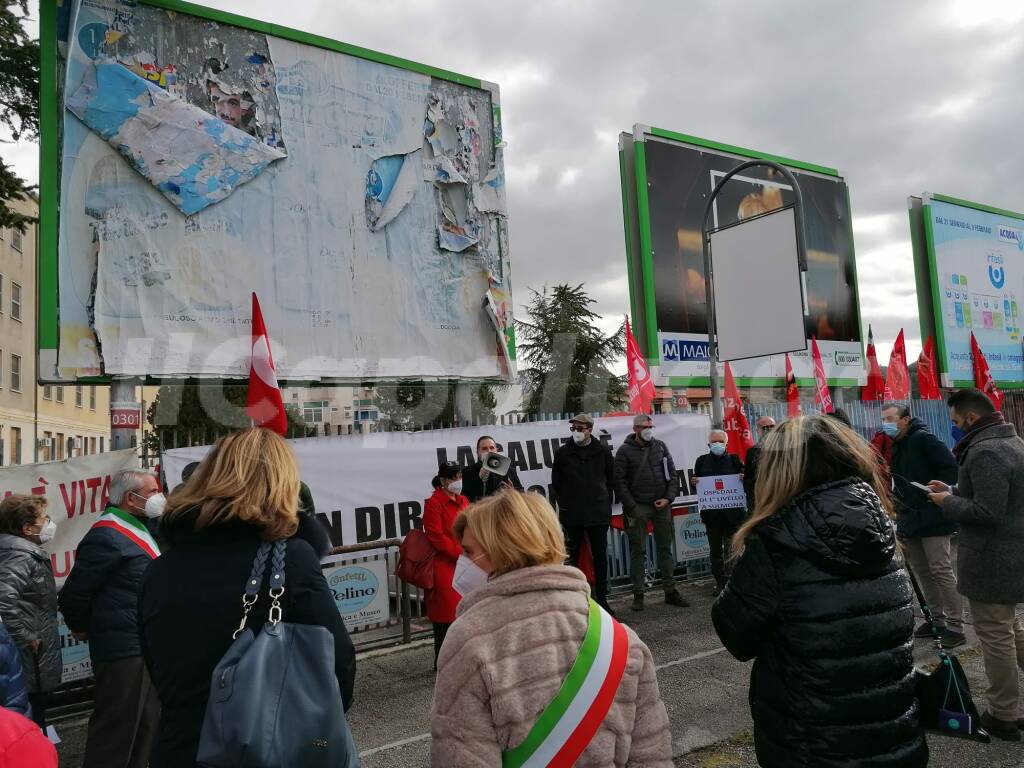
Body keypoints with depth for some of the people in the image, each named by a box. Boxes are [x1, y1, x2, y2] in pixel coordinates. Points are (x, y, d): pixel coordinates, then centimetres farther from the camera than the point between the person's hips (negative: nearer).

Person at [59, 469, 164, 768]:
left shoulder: (140, 528, 15)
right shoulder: (107, 535, -17)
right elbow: (73, 594, -16)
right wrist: (82, 629, -1)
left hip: (147, 649, 10)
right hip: (124, 651, -10)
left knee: (146, 726, 18)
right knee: (116, 732, 0)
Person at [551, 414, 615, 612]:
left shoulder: (603, 451, 3)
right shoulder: (563, 453, 1)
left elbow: (611, 479, 10)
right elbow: (556, 483, 7)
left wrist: (605, 503, 5)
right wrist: (564, 505, 2)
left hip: (599, 514, 1)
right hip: (571, 516, 0)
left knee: (601, 558, 8)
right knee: (571, 558, 5)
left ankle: (601, 599, 19)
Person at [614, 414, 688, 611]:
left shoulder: (660, 446, 9)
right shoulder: (625, 451, -3)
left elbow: (672, 474, 9)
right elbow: (619, 481, -6)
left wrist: (668, 498, -4)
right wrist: (631, 507, -12)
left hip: (662, 505, 4)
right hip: (638, 507, -3)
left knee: (665, 549, 10)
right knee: (637, 551, 2)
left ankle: (670, 591, 19)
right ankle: (638, 594, 9)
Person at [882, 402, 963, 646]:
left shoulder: (923, 439, -12)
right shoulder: (894, 446, 12)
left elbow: (951, 468, -17)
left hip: (932, 519, -8)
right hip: (910, 521, 8)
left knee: (941, 571, -5)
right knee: (922, 571, 14)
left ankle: (956, 627, 3)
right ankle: (937, 620, 25)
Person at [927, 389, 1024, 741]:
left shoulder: (986, 452, -24)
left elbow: (987, 512, -28)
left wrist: (948, 502, -13)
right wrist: (953, 490, 10)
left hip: (992, 560, -10)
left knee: (995, 635, 2)